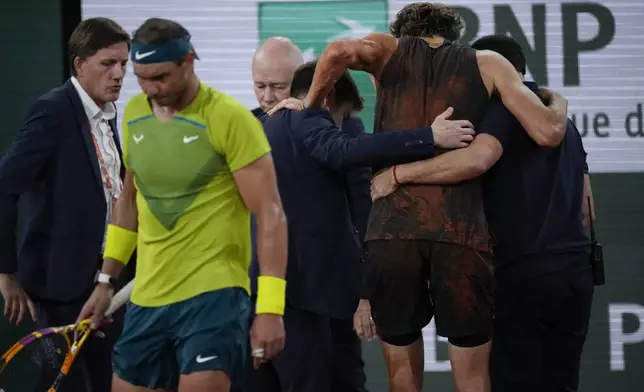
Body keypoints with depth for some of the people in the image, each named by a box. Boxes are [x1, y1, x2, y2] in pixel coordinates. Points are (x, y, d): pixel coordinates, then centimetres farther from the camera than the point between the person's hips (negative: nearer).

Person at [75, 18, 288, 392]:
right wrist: (107, 279, 22)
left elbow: (270, 214, -14)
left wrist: (270, 307, -21)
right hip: (147, 298, 7)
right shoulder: (134, 113, 8)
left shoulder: (229, 119, -12)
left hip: (214, 295, -6)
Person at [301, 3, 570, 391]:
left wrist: (310, 108, 9)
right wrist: (558, 102, 28)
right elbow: (548, 133, 7)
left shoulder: (391, 50, 16)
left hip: (392, 228, 1)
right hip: (460, 229, -1)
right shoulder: (486, 64, 16)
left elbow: (340, 52, -7)